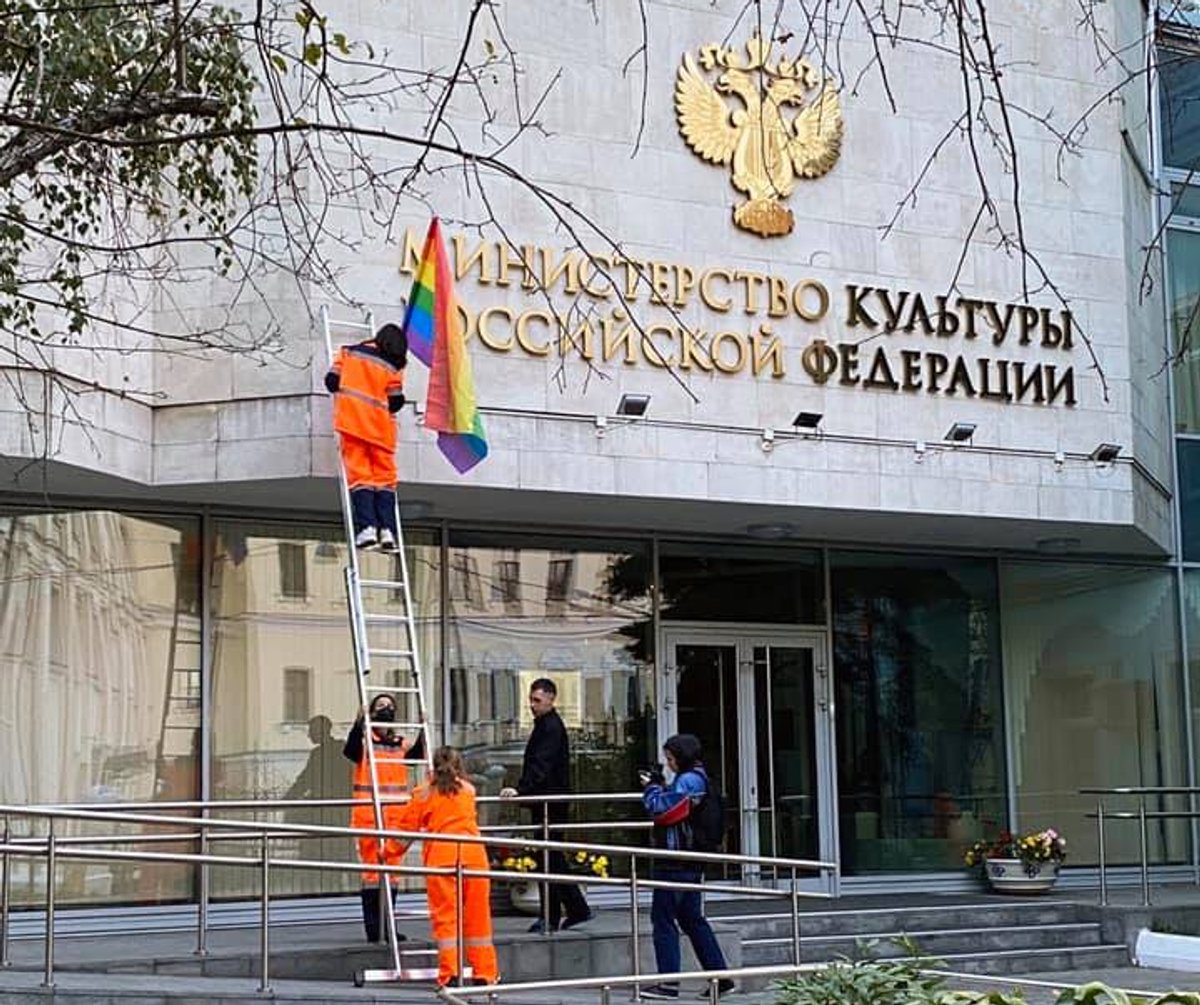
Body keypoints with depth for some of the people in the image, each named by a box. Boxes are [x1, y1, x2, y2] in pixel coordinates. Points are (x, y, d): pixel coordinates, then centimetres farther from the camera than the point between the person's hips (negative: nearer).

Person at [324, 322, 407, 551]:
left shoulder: (348, 352, 10)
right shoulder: (393, 367, 5)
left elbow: (332, 381, 6)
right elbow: (396, 402, 3)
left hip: (352, 420, 0)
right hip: (380, 426, 0)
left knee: (359, 473, -2)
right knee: (384, 476, 4)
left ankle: (367, 526, -16)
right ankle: (387, 530, -9)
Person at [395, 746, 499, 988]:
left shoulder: (423, 794, 10)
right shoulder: (469, 790, 20)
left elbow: (405, 828, 11)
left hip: (441, 856, -2)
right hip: (473, 853, 2)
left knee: (445, 915, -1)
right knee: (477, 915, 8)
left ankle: (449, 972, -9)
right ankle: (484, 972, 12)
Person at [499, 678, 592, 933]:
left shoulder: (551, 727, -15)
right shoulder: (545, 725, 18)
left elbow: (540, 766, -27)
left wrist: (520, 789, -36)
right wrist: (522, 790, 19)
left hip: (551, 802, -10)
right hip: (546, 800, 10)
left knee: (549, 858, -6)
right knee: (553, 857, 13)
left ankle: (550, 917, -1)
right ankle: (578, 909, 17)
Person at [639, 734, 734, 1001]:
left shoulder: (687, 781, -15)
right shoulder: (699, 779, 16)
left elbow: (660, 808, -20)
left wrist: (651, 787, -3)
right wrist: (659, 785, 7)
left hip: (675, 863, -10)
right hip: (692, 863, 10)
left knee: (663, 919, -4)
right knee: (693, 920, 15)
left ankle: (669, 982, -4)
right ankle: (720, 976, 15)